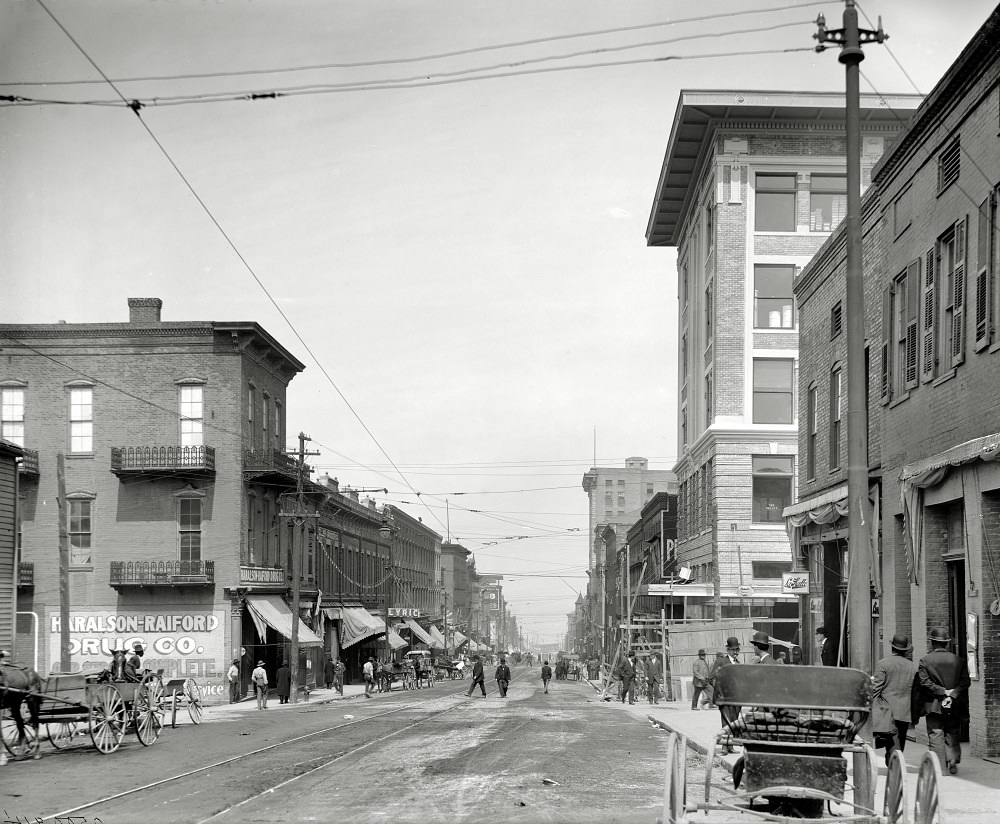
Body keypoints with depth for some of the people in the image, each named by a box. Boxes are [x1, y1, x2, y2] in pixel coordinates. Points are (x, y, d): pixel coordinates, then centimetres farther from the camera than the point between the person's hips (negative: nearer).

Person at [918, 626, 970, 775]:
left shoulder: (925, 661, -4)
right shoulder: (958, 660, 3)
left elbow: (924, 682, -13)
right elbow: (965, 682, -4)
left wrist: (943, 691, -11)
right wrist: (952, 695, -10)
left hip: (933, 706, -2)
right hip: (955, 707, 3)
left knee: (936, 736, 1)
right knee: (952, 735, 14)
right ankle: (952, 762, 4)